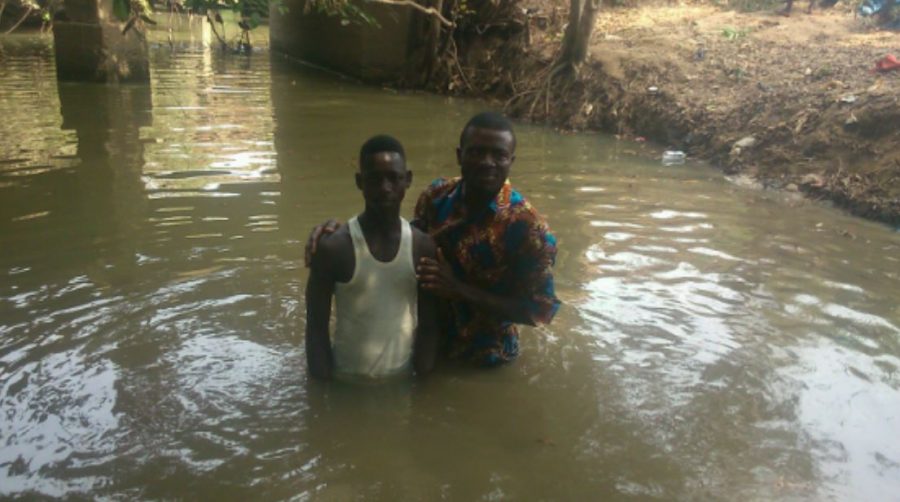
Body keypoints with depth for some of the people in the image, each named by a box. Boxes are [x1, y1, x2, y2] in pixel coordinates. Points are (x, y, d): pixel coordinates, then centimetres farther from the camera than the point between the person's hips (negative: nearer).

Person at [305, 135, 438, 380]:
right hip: (347, 381, -2)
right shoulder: (334, 248, -14)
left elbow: (428, 326, 1)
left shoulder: (423, 247, -5)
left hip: (403, 380, 3)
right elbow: (317, 328, -9)